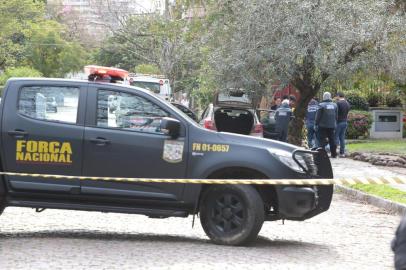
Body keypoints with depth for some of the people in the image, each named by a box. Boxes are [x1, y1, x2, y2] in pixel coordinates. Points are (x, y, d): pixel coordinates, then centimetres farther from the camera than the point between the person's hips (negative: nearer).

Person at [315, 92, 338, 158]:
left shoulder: (321, 105, -10)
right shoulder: (334, 105, 6)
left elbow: (318, 116, -10)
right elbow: (336, 116, 12)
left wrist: (316, 124, -3)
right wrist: (335, 124, 21)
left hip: (323, 126, -5)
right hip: (332, 125, 5)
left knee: (322, 140, -2)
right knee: (332, 140, 10)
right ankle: (334, 154, 13)